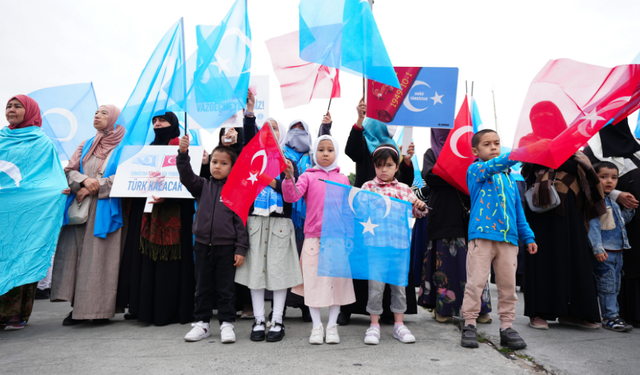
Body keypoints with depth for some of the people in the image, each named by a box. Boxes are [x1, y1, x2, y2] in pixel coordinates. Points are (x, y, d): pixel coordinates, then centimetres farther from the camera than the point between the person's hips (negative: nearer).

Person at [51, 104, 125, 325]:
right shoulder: (86, 146, 19)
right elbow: (69, 171, 11)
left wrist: (95, 187, -12)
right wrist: (85, 180, -10)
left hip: (106, 209, -5)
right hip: (81, 209, 5)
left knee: (102, 256, -6)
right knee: (77, 254, -1)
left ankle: (101, 308, 1)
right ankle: (79, 307, 6)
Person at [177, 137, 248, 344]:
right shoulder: (203, 186, 7)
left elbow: (240, 220, -5)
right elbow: (187, 176, -9)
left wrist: (240, 249, -8)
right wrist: (183, 153, -23)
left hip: (226, 247, -3)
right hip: (203, 245, 3)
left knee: (226, 288, 7)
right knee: (203, 287, 14)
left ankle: (227, 323, 19)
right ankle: (202, 323, 27)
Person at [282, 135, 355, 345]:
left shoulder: (343, 179, 13)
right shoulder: (308, 176, 5)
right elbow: (291, 197, -10)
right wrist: (289, 177, -24)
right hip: (313, 237, -2)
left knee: (337, 280, 6)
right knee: (313, 280, 3)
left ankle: (332, 325, 21)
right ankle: (317, 326, 18)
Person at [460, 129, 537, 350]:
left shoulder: (508, 177, 20)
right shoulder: (475, 170, 3)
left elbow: (518, 210, 22)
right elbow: (493, 166, -21)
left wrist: (527, 236, 18)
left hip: (508, 237, 5)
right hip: (482, 235, -5)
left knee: (508, 284, 7)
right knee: (476, 281, -4)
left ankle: (507, 327, 18)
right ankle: (469, 324, 7)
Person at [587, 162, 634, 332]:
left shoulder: (613, 202, 17)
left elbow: (621, 221, 29)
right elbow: (593, 225, -17)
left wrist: (629, 208, 13)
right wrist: (598, 249, -23)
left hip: (617, 250, 9)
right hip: (604, 252, -9)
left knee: (615, 285, 15)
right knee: (607, 285, -4)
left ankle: (614, 313, 25)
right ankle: (609, 317, 2)